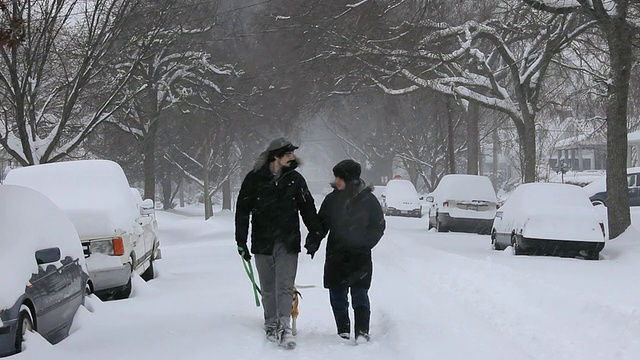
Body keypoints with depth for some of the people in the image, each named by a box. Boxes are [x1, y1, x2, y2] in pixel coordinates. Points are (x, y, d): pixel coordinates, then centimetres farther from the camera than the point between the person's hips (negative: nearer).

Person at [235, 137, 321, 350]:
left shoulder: (295, 179, 3)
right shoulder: (254, 178, -3)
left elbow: (307, 207, 10)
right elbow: (242, 210, 1)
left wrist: (315, 234, 8)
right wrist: (241, 241, -1)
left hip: (288, 242, 0)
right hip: (262, 242, 0)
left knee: (285, 286, -10)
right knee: (267, 288, 8)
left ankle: (284, 327, -11)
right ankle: (271, 325, 19)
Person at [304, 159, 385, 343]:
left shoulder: (368, 199, -4)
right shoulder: (332, 199, 5)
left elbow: (378, 227, 3)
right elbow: (320, 224, 11)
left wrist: (364, 244, -9)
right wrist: (312, 243, -4)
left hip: (360, 257, -3)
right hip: (336, 256, 3)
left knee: (359, 295, -8)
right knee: (337, 296, 5)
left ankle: (362, 332, -7)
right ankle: (343, 331, 17)